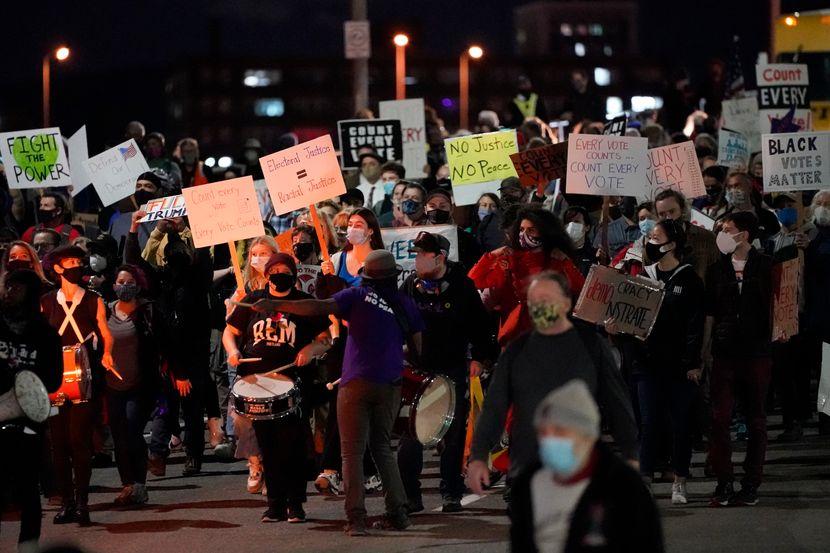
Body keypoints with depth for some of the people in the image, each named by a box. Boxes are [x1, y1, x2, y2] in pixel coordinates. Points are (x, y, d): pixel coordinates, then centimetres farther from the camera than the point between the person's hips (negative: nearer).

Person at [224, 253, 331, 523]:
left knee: (293, 445, -6)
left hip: (294, 382, -2)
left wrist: (311, 350, -13)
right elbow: (230, 331, 16)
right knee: (268, 447, 5)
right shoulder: (253, 301, 11)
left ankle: (296, 504, 2)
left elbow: (326, 337, 8)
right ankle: (275, 503, 12)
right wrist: (233, 351, -5)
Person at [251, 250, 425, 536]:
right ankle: (397, 513, 11)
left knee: (352, 452, -1)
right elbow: (418, 346, 10)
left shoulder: (359, 295, -1)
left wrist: (276, 306, -9)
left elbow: (320, 307, -12)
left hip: (357, 382, -4)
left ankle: (356, 517, -10)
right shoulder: (405, 303, 9)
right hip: (391, 386, 4)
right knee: (383, 447, 18)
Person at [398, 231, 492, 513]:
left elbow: (479, 323, 1)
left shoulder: (461, 286, -4)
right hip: (416, 368, 1)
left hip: (453, 371, -1)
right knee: (409, 435, -3)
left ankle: (451, 494, 15)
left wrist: (478, 358, -4)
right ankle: (409, 497, 2)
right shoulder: (411, 284, 2)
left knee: (454, 435, 6)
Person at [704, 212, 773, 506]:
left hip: (757, 352, -1)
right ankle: (724, 483, -2)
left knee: (756, 420, 4)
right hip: (724, 352, 1)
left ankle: (751, 483, 11)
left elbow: (774, 304, 8)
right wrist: (705, 348, 8)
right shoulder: (717, 269, 8)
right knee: (720, 418, -6)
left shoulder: (765, 266, 1)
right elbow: (710, 311, 11)